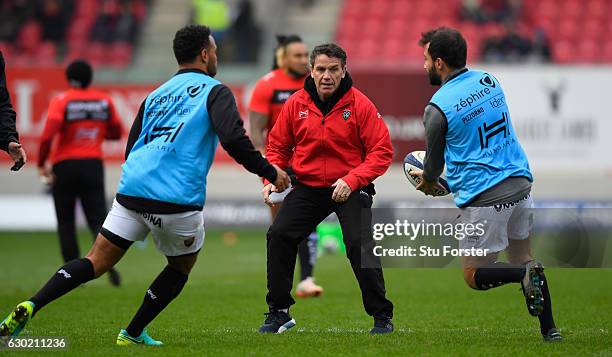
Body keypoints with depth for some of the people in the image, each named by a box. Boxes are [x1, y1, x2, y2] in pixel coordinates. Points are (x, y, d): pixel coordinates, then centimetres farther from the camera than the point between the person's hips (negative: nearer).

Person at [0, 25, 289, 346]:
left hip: (131, 187, 5)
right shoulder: (214, 91, 6)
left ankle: (30, 307, -16)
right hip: (178, 199, -5)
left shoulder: (156, 96, 25)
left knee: (97, 261, 3)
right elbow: (234, 140, -10)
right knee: (181, 267, 20)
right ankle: (133, 334, 19)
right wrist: (270, 172, 0)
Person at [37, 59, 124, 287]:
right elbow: (117, 133, 13)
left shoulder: (61, 101, -8)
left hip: (64, 166, -2)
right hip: (94, 165, 2)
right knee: (98, 219, 1)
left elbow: (48, 136, -18)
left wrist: (41, 165, -9)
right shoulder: (104, 101, 3)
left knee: (66, 223, 10)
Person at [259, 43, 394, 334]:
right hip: (307, 187, 3)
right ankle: (279, 313, 5)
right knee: (278, 236, -10)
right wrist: (271, 179, -7)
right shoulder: (296, 104, -2)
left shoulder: (359, 105, -11)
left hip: (351, 189, -3)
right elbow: (278, 146, 10)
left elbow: (382, 152, -11)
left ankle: (382, 316, -3)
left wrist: (352, 180, -22)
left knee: (360, 244, -20)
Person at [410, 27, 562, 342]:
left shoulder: (437, 108, -11)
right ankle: (549, 331, 13)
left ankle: (525, 275, -19)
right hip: (520, 183, 6)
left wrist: (427, 183, 26)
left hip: (484, 197, -6)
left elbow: (434, 165, 2)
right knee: (521, 253, 20)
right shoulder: (488, 81, 7)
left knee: (474, 275, 7)